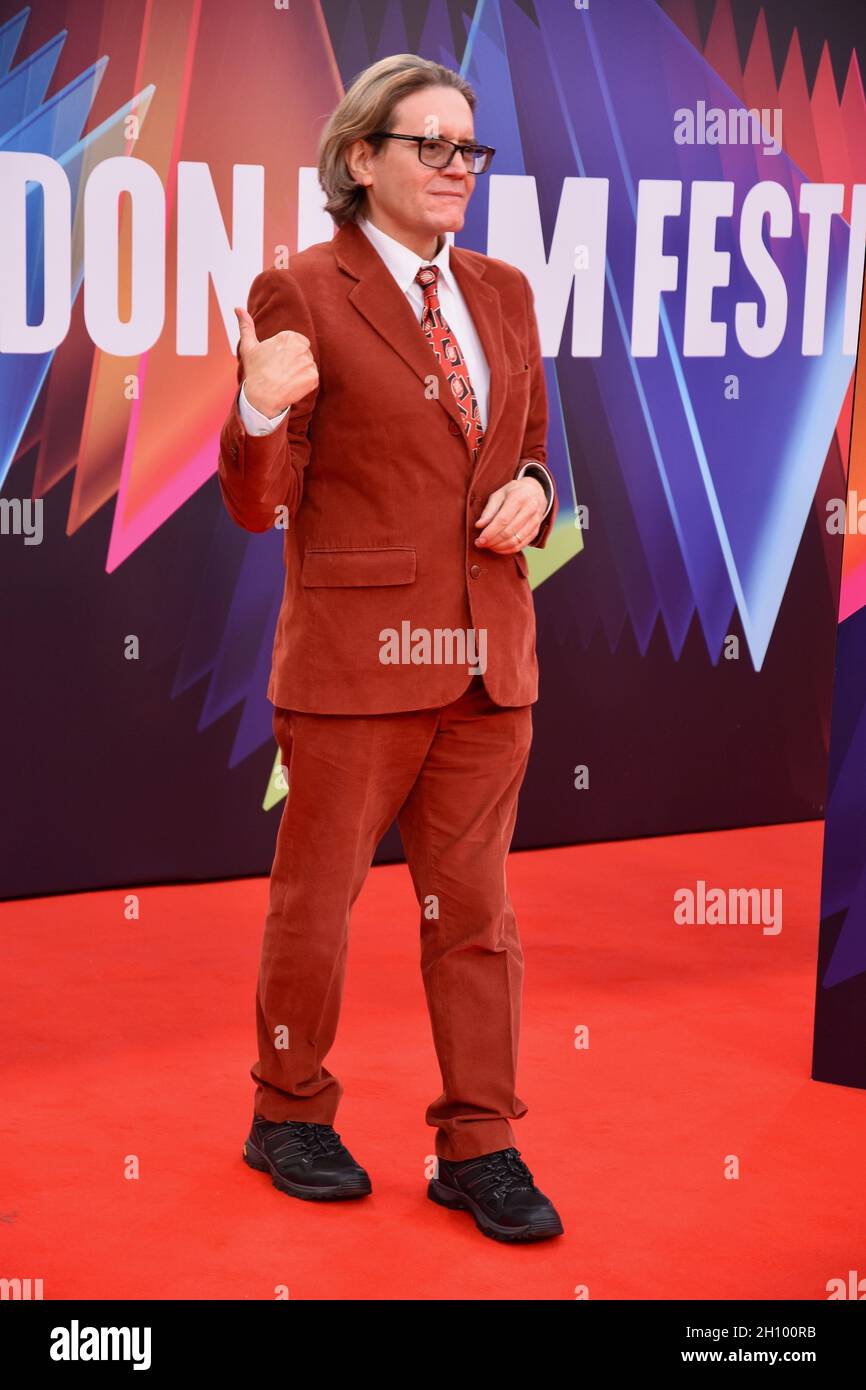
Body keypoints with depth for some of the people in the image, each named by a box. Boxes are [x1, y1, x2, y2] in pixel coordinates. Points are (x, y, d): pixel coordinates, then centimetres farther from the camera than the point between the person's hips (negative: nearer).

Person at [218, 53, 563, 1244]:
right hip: (359, 648, -5)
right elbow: (257, 505, -8)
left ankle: (478, 1146, 19)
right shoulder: (300, 294, -7)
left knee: (474, 903, 10)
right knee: (316, 899, 8)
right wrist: (263, 412, -29)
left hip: (490, 653, 5)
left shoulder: (503, 293, 10)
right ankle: (290, 1115, 27)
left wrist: (531, 493, -3)